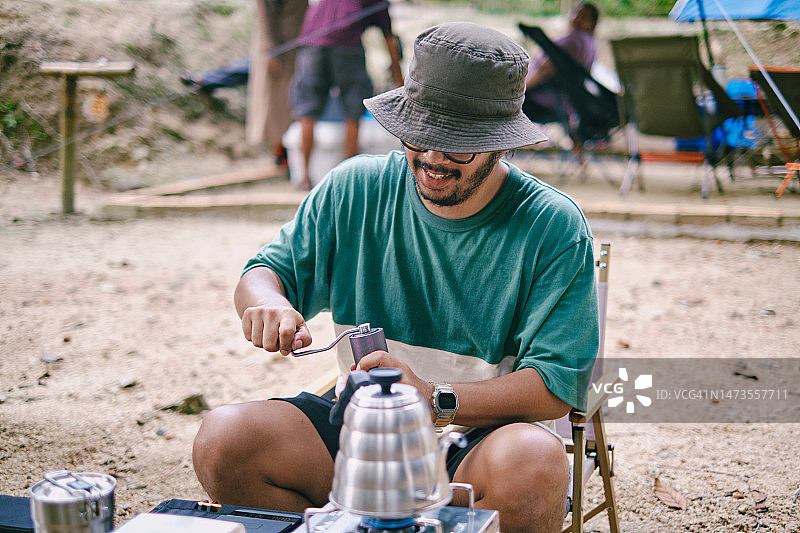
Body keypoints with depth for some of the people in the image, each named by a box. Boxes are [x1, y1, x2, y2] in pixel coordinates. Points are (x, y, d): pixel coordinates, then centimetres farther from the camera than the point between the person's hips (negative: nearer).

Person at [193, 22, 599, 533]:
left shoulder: (555, 227, -9)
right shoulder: (356, 188, 1)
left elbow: (557, 384, -14)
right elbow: (266, 271, 8)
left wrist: (435, 398, -28)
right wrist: (267, 302, -18)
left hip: (484, 437, -2)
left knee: (535, 462, -37)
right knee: (223, 438, -21)